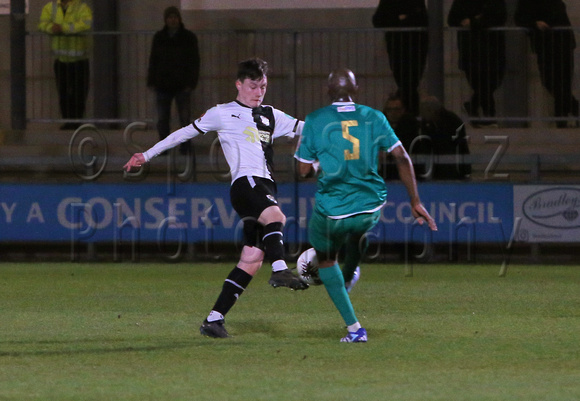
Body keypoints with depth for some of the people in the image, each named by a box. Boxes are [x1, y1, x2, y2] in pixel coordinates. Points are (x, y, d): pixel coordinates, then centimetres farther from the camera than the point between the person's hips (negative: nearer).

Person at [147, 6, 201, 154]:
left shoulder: (189, 37, 1)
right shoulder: (159, 37, 9)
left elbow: (194, 62, 0)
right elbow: (153, 60, 12)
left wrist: (191, 83, -8)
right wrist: (151, 81, 3)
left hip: (182, 85, -2)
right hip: (163, 84, 2)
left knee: (185, 118, -2)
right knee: (162, 119, 3)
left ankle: (185, 147, 5)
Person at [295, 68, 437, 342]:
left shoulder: (315, 121, -5)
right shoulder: (373, 118, 1)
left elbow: (303, 170, -1)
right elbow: (402, 158, -1)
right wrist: (415, 202, 4)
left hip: (332, 210, -2)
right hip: (370, 205, 3)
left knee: (325, 259, 20)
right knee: (358, 231, 39)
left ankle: (354, 329, 10)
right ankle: (349, 277, 61)